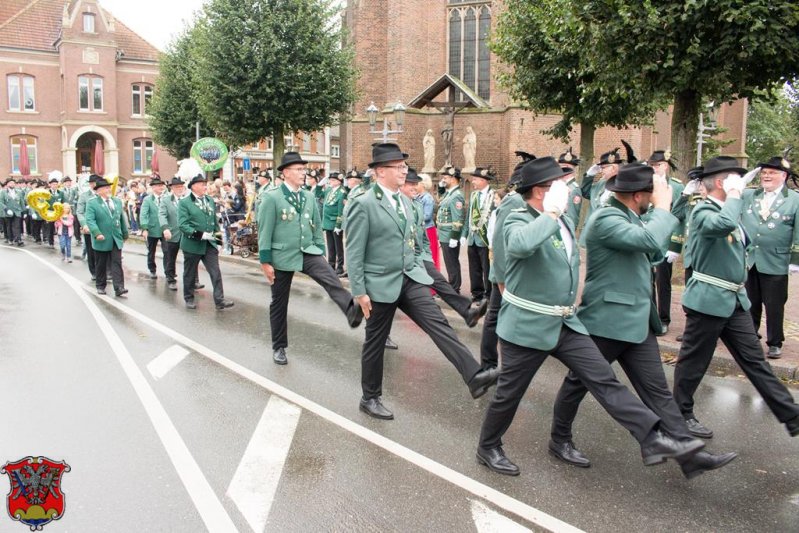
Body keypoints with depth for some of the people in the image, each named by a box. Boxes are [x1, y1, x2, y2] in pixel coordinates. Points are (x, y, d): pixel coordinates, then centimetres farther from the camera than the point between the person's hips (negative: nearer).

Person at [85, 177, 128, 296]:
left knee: (117, 263, -4)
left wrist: (125, 233, 16)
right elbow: (90, 220, -14)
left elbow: (122, 219, 16)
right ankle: (100, 286, 22)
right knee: (101, 265, 9)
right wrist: (97, 233, -26)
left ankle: (119, 287, -9)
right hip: (101, 240, -3)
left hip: (116, 239, 3)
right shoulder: (92, 203, -4)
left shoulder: (117, 201, 12)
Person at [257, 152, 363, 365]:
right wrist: (265, 261, -11)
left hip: (308, 252, 3)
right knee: (279, 303, 8)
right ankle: (279, 347, 24)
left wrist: (320, 252, 10)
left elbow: (317, 227, 12)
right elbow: (265, 231, -9)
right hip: (282, 256, -3)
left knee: (331, 279, -26)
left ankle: (353, 311, -47)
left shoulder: (309, 197, 6)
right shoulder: (272, 198, -8)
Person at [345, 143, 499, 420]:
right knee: (375, 342, 8)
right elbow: (354, 253, -14)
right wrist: (360, 292, -15)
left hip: (410, 279, 6)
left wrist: (420, 272, 14)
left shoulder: (406, 202, 9)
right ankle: (370, 398, 24)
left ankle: (474, 376, -17)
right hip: (381, 284, -5)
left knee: (438, 323, -10)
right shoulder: (363, 204, -13)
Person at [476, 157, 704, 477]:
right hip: (527, 326, -7)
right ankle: (488, 448, 28)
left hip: (565, 324, 7)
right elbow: (520, 245, -42)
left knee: (604, 380, 1)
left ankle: (653, 440, 2)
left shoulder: (565, 222, 9)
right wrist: (551, 213, -31)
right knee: (509, 393, 8)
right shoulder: (518, 221, -17)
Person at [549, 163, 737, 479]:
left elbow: (654, 253, 16)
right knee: (579, 381, 9)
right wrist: (663, 206, -17)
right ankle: (559, 440, 27)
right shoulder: (606, 219, -20)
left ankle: (688, 455, 10)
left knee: (657, 389, 7)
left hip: (636, 320, 9)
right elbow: (649, 239, -33)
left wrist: (660, 209, 5)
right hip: (605, 321, -9)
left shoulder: (631, 218, 11)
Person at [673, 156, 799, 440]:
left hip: (735, 300, 9)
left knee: (755, 361, 12)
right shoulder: (704, 211, -15)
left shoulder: (727, 210, 14)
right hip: (708, 300, -9)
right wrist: (734, 195, -23)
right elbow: (724, 224, -37)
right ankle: (681, 414, 20)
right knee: (694, 361, 5)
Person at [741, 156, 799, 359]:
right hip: (748, 261, 3)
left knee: (774, 307, 5)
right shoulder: (748, 196, 8)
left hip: (775, 264, -3)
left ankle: (775, 343, 19)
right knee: (750, 304, 13)